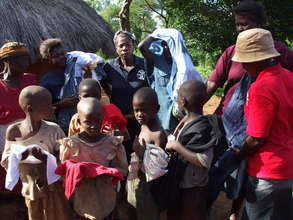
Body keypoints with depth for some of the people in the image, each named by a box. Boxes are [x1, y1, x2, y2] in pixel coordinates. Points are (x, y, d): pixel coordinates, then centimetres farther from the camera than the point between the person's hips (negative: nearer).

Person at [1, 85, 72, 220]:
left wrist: (44, 157, -27)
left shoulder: (54, 130, -14)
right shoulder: (13, 131, -11)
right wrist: (22, 155, -22)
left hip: (54, 190, -1)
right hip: (31, 190, 1)